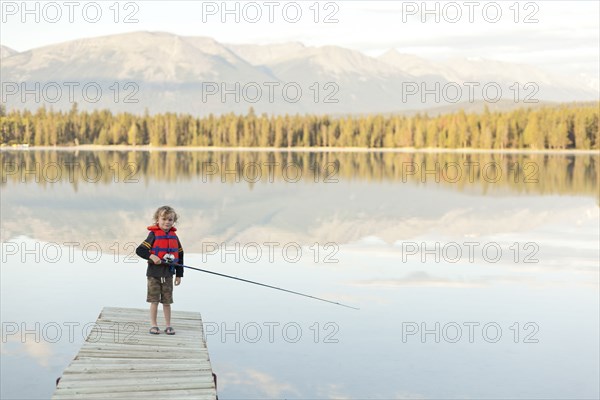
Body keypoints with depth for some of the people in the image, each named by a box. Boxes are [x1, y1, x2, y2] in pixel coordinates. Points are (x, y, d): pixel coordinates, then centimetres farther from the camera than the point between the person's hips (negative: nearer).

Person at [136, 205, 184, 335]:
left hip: (168, 273, 3)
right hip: (154, 272, -3)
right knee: (154, 300, 3)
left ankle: (168, 326, 15)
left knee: (167, 301, 8)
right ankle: (153, 325, 11)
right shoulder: (154, 235, -7)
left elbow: (180, 256, 10)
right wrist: (151, 256, -26)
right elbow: (139, 250, -11)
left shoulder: (174, 237, 6)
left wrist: (179, 274, 8)